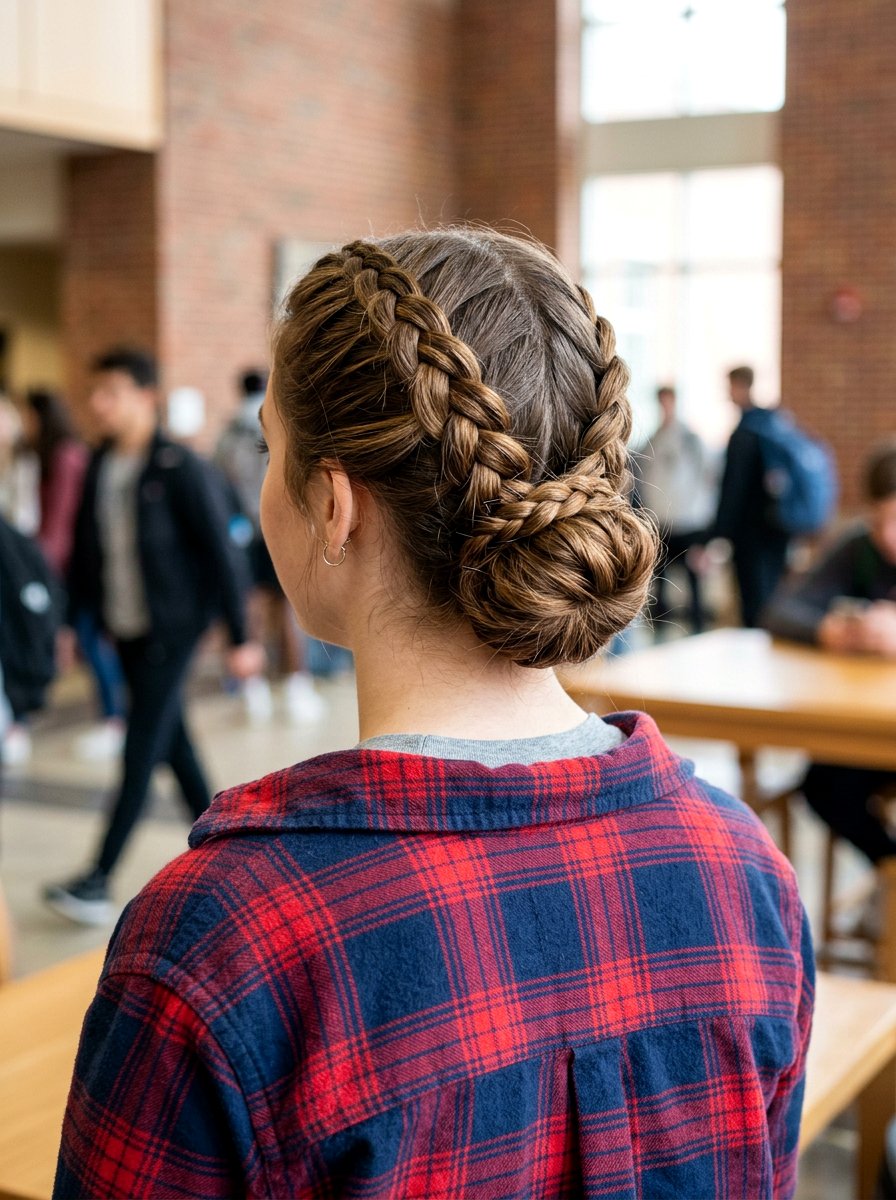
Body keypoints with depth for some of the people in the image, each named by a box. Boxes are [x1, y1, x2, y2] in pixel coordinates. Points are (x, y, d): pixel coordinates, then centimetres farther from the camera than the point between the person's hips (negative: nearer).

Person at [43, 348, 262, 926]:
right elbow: (85, 548, 10)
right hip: (126, 628, 7)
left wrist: (240, 637, -13)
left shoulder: (181, 468, -14)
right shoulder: (99, 466, 4)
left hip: (172, 628, -7)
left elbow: (220, 552, -13)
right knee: (173, 746, 14)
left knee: (141, 753, -6)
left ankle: (99, 882, -4)